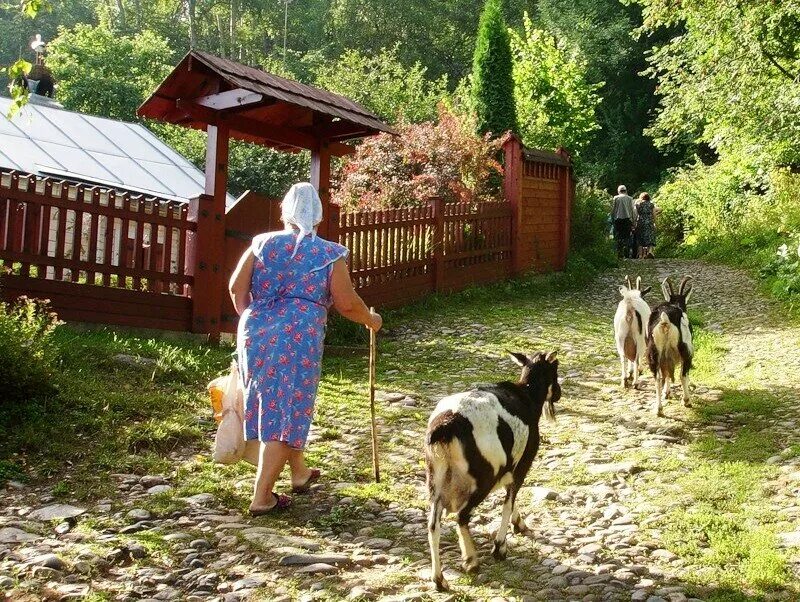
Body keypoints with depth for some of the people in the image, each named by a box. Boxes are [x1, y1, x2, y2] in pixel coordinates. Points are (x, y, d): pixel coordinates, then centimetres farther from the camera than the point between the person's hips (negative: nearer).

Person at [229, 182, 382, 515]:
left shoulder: (263, 244, 8)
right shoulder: (329, 254, 0)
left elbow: (237, 287, 4)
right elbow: (346, 303, -2)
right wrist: (370, 319, 17)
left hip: (256, 334, 5)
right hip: (298, 338, -5)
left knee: (270, 404, 21)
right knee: (286, 412, 2)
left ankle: (299, 471, 39)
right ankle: (262, 496, 1)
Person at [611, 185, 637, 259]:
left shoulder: (616, 198, 1)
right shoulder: (630, 199, 5)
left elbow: (613, 210, 1)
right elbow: (633, 210, 5)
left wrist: (612, 218, 12)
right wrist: (633, 221, 10)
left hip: (618, 219, -1)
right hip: (627, 219, 1)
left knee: (619, 237, 1)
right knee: (627, 237, 5)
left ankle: (620, 254, -5)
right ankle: (627, 254, -1)